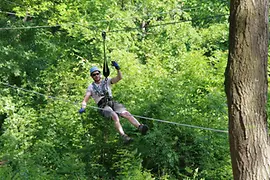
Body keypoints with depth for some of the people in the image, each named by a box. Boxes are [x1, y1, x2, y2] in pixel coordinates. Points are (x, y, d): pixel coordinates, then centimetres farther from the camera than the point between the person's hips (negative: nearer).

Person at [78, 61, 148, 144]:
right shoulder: (91, 87, 15)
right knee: (115, 116, -33)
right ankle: (124, 136, -49)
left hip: (112, 102, 3)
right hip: (103, 106, -3)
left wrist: (118, 68, -10)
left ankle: (140, 127, -42)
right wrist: (83, 108, -14)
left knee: (126, 113, -24)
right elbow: (85, 100, 7)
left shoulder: (107, 81, 19)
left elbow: (119, 78, 6)